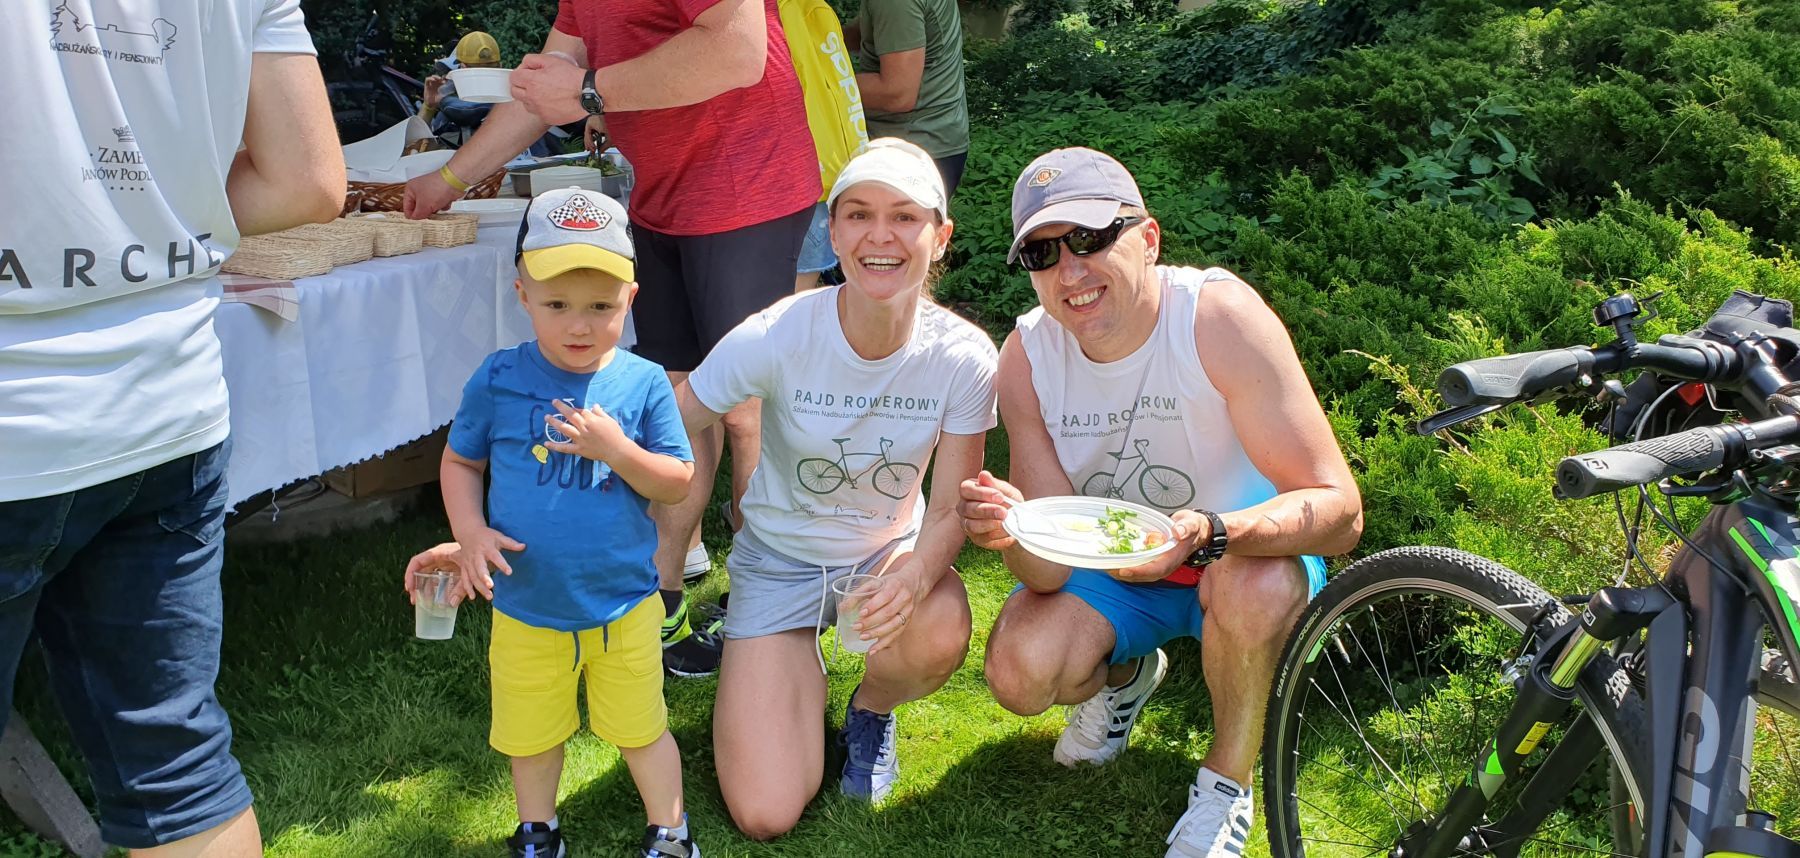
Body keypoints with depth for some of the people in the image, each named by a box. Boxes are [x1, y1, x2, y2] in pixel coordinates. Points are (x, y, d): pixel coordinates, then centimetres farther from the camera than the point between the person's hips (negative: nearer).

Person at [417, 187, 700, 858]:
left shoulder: (643, 384, -10)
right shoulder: (498, 380, -8)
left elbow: (678, 483, -7)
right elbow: (460, 461, 4)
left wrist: (617, 449, -24)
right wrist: (469, 531, -12)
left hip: (624, 607, -1)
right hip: (525, 608, 2)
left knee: (638, 729, 14)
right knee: (530, 735, 19)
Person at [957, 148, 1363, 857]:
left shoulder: (1219, 315, -28)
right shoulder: (1026, 358, -17)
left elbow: (1339, 510, -31)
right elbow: (1050, 573, -17)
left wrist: (1209, 534, -49)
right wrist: (1015, 535, -41)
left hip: (1245, 558, -3)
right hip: (1113, 571, 3)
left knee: (1255, 584, -36)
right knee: (1021, 671, -23)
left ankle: (1227, 784, -8)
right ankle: (1127, 672, 15)